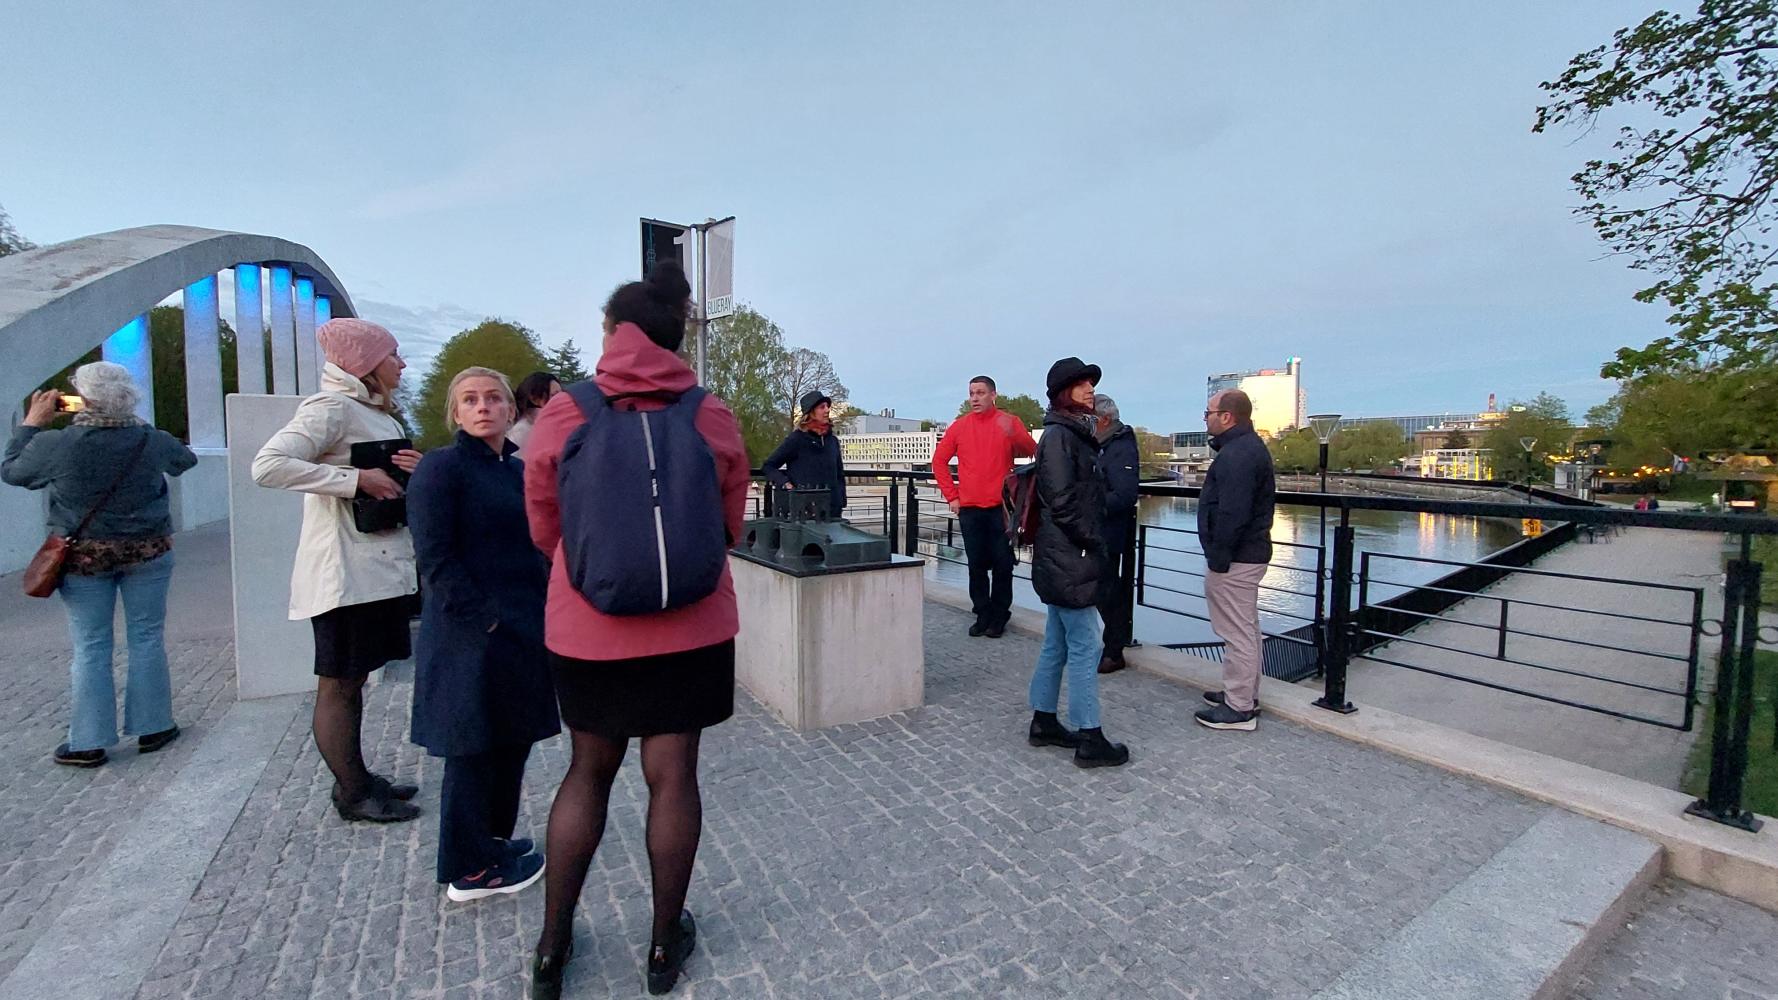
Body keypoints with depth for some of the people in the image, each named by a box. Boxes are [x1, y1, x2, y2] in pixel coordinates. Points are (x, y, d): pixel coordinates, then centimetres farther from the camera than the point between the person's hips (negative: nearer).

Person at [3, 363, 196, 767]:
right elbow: (186, 459, 14)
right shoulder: (150, 440, -8)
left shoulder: (55, 444, -12)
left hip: (83, 557, 0)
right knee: (147, 640, 9)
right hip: (147, 552, 1)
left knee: (90, 649, 7)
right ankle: (152, 727, 17)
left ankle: (88, 743, 14)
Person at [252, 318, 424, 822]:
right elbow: (267, 466, -22)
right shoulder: (331, 407, -11)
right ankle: (353, 793, 12)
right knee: (338, 684, 2)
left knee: (353, 680, 16)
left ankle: (356, 778, 26)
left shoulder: (377, 412, 16)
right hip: (344, 572, -9)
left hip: (380, 567, 9)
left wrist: (412, 471, 1)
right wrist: (357, 480, -22)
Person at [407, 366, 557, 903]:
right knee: (473, 749, 5)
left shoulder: (519, 470, 12)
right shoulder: (441, 468, -10)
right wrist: (484, 619, -18)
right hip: (472, 637, -7)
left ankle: (492, 840, 36)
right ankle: (470, 869, 20)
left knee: (512, 742, 17)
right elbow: (435, 558, -15)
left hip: (523, 631, 8)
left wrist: (547, 611, 5)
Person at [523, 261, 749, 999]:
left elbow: (545, 532, 5)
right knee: (672, 776, 11)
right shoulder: (714, 417, -5)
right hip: (690, 628, 0)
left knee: (588, 771, 18)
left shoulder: (562, 415, -6)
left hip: (587, 627, 1)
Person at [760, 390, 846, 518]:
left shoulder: (832, 440, 12)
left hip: (832, 508, 5)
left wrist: (841, 501, 10)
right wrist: (785, 484, -11)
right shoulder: (797, 439, -3)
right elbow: (767, 466, 2)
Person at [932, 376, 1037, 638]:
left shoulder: (1009, 422, 0)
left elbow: (1032, 451, -14)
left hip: (1000, 507, -2)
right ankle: (982, 614, 19)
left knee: (1002, 564, 4)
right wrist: (951, 495, 3)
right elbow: (939, 460, 9)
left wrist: (1013, 435, -34)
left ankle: (999, 617, 16)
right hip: (969, 509, 2)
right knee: (976, 565, 8)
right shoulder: (960, 425, 6)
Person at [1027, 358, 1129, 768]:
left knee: (1057, 644, 15)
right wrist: (1093, 542, -11)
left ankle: (1044, 722, 26)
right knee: (1085, 647, -3)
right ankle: (1090, 740, 6)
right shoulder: (1060, 436, -13)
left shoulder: (1076, 434, 17)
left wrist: (1094, 541, 10)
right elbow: (1063, 502, -20)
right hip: (1069, 560, -10)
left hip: (1064, 560, 10)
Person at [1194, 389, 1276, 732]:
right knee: (1247, 629, 19)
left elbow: (1232, 514, -28)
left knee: (1236, 632, -3)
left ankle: (1239, 709, 7)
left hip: (1233, 560, -11)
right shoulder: (1249, 446, 15)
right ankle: (1244, 694, 33)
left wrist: (1218, 558, -21)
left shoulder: (1236, 454, -21)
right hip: (1250, 553, 11)